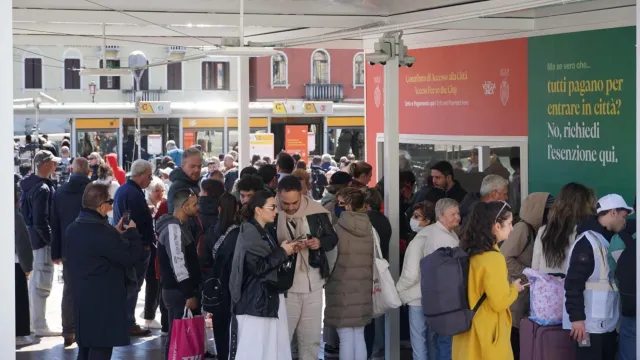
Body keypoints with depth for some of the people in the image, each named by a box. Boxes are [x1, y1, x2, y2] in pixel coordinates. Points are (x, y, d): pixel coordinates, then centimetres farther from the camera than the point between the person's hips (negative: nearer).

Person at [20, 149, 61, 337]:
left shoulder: (30, 184, 10)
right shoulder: (42, 189, -20)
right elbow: (41, 221, -24)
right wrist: (53, 242, -18)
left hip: (33, 237, 10)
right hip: (43, 239, -10)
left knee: (36, 281, 17)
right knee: (43, 283, -5)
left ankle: (36, 322, 26)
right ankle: (40, 326, -1)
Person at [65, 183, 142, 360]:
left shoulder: (73, 228, 8)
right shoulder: (102, 231, -21)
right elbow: (131, 255, -16)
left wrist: (115, 233, 13)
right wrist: (132, 232, -1)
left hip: (81, 298, 9)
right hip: (104, 301, -9)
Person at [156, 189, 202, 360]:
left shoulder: (181, 225, 15)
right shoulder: (173, 228, -17)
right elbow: (177, 264, -22)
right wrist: (189, 295, -22)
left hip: (184, 290, 10)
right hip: (179, 292, -10)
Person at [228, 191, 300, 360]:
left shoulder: (268, 232, 15)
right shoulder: (249, 232, -11)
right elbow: (257, 266, -19)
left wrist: (288, 252, 5)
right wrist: (282, 252, -10)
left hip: (271, 297, 8)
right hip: (254, 300, -8)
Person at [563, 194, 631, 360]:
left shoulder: (609, 240, 15)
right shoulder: (588, 241, -12)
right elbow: (574, 283, -17)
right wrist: (576, 317, -20)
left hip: (608, 323, 8)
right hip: (590, 324, -8)